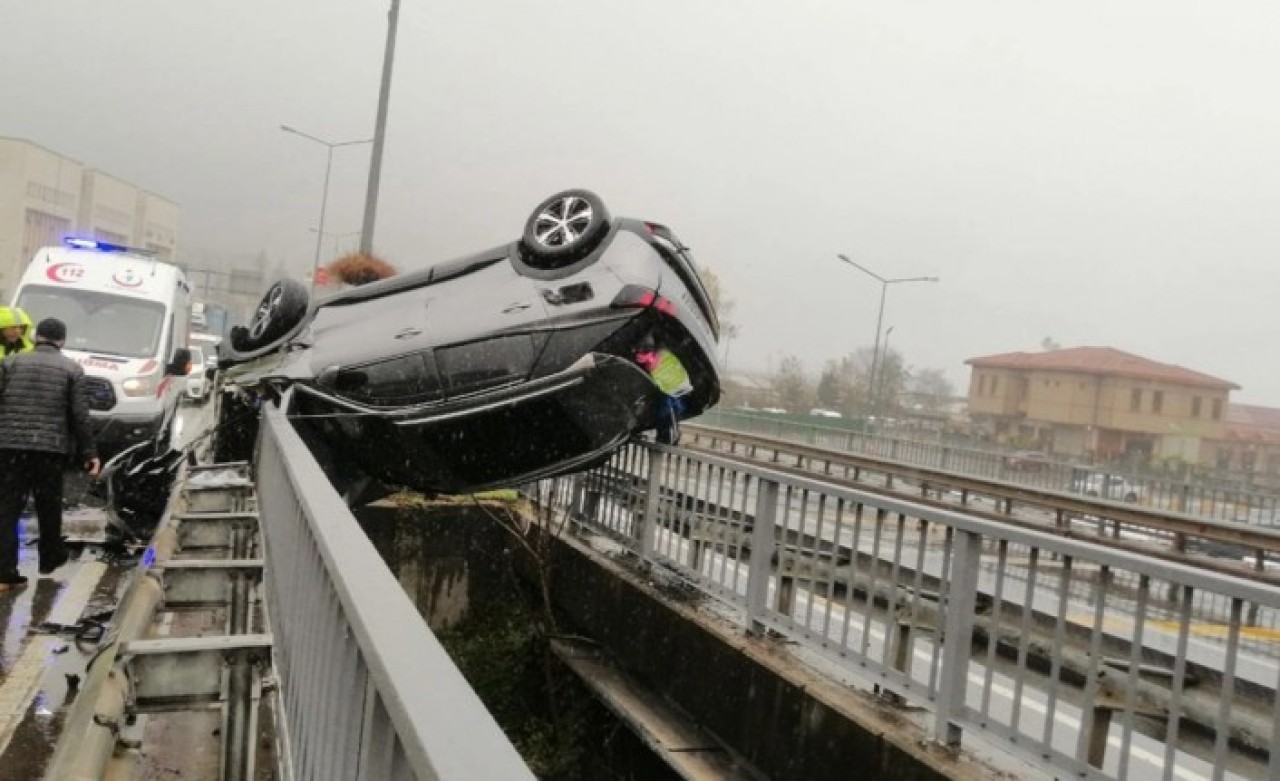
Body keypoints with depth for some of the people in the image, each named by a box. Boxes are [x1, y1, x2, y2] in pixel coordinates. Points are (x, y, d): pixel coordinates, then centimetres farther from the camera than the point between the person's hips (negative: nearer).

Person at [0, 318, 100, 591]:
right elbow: (79, 416, 0)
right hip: (51, 448, -1)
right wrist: (88, 452, 4)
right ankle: (50, 559, 29)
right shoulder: (72, 369, 4)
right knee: (49, 507, 15)